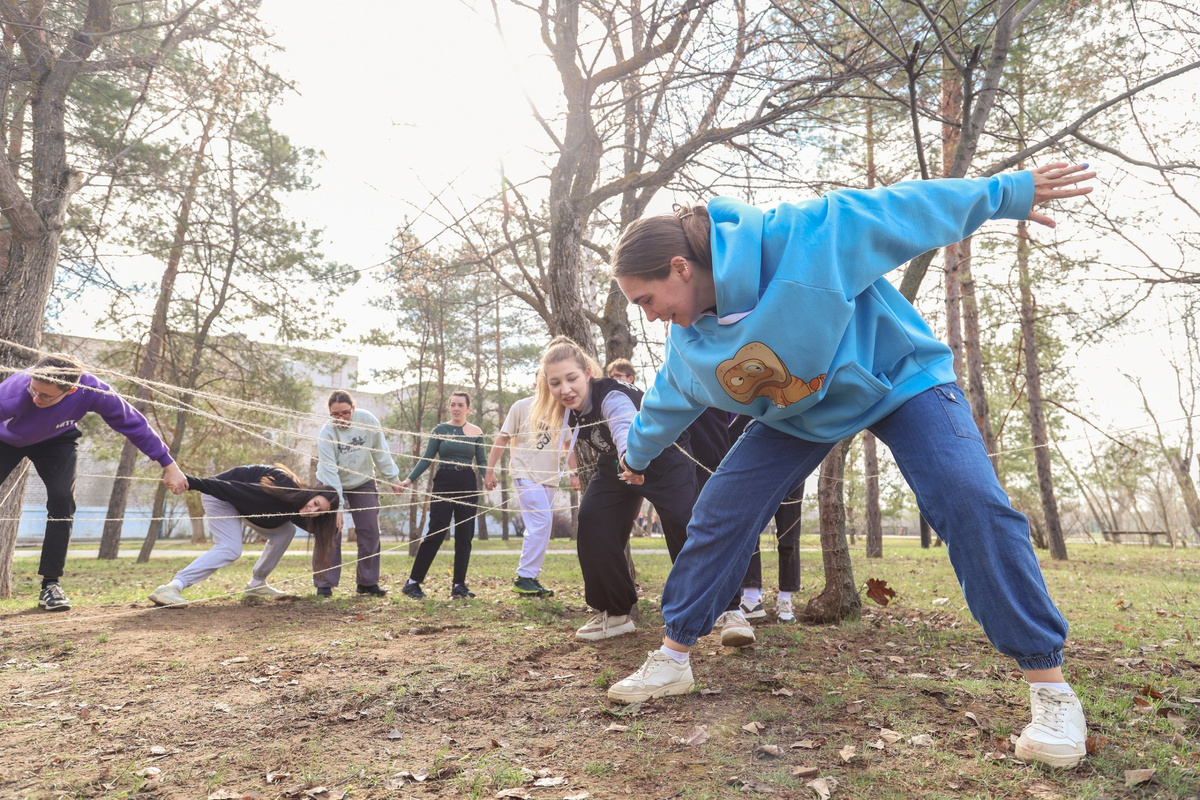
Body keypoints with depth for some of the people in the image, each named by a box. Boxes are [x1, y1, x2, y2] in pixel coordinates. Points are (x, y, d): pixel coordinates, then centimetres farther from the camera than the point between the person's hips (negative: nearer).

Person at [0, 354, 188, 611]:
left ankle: (51, 584, -4)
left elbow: (133, 424, -23)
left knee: (62, 501, -14)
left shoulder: (93, 391, -37)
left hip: (55, 441, 1)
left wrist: (169, 465, -18)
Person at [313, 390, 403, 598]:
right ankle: (324, 584, 4)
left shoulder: (367, 420, -19)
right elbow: (329, 472, -29)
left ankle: (368, 582, 12)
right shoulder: (327, 433, -26)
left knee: (370, 532, 1)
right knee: (330, 533, -10)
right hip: (333, 486, -3)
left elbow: (381, 451, -6)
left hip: (363, 483, 3)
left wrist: (392, 478, 0)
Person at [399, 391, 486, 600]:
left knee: (464, 536, 4)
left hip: (468, 487, 2)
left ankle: (459, 585, 13)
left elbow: (481, 461, 8)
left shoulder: (476, 432, 6)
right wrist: (409, 479, -8)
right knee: (435, 534, -6)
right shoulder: (440, 429, 3)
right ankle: (413, 583, 3)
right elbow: (427, 458, 1)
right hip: (443, 485, -2)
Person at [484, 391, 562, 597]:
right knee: (542, 522, -16)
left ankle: (529, 579, 15)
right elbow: (502, 439, 0)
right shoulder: (521, 407, -1)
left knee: (538, 528, 7)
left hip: (549, 477, 6)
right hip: (525, 474, -5)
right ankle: (524, 578, -8)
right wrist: (490, 470, -5)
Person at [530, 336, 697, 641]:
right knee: (591, 522, -11)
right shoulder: (571, 409, -14)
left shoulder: (612, 397, -37)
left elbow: (626, 429, -61)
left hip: (663, 458, -7)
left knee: (684, 524, -23)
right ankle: (616, 612, 0)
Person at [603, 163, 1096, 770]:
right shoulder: (687, 342, -13)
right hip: (795, 417, 4)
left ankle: (1048, 683, -8)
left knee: (970, 504, -22)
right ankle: (672, 660, 7)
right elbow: (667, 401, 8)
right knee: (719, 512, -6)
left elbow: (896, 210, -21)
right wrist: (639, 452, 24)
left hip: (899, 376, -4)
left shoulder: (797, 239, -33)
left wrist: (1007, 194, -13)